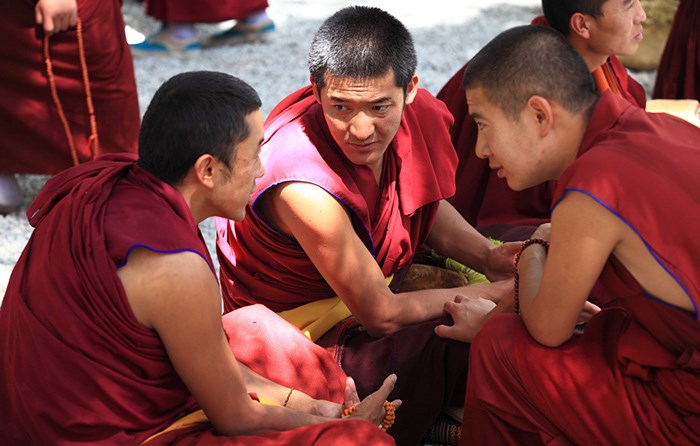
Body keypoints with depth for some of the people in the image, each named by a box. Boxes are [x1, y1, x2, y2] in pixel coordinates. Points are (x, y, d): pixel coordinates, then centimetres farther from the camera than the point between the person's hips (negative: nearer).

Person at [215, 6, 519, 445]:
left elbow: (428, 205, 9)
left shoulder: (413, 110, -14)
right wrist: (501, 292, -18)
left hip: (378, 283, 8)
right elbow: (381, 315, -25)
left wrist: (489, 257, -9)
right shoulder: (304, 189, -35)